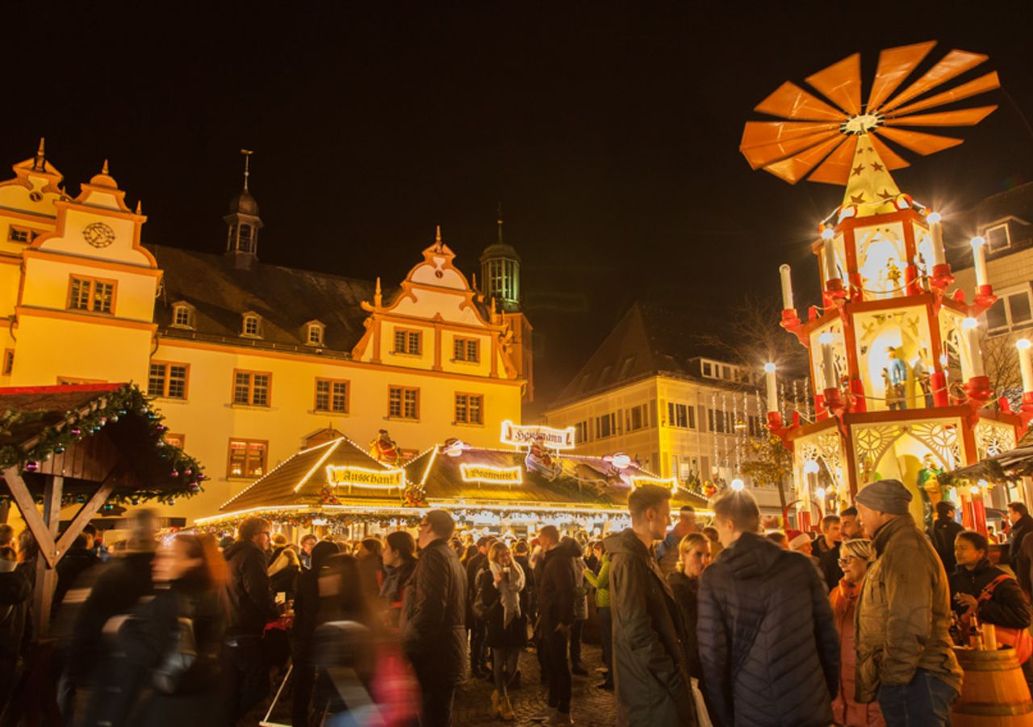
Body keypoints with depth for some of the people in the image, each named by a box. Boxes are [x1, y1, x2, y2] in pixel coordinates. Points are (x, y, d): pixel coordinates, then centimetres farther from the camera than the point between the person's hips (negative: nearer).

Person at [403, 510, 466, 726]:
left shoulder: (433, 555, -14)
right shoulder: (452, 558, 17)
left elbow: (430, 609, -25)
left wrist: (403, 649, -21)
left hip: (433, 653, -10)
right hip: (447, 649, 10)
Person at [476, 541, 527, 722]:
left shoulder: (516, 573, 7)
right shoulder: (487, 575, -5)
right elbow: (484, 601, -13)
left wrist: (525, 617, 10)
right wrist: (496, 584, -23)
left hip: (515, 622, 4)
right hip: (497, 624, -4)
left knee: (512, 665, 5)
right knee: (499, 664, 2)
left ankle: (498, 695, 28)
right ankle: (504, 702, 16)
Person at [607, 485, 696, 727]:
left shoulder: (642, 556, 12)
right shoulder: (629, 560, -21)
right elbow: (638, 632, -25)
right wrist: (673, 677, -19)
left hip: (656, 680, 10)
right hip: (651, 685, -10)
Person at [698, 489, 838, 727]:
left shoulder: (713, 578, -9)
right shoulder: (800, 564, -4)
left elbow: (712, 655, -8)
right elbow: (827, 634, 1)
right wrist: (830, 691, 16)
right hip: (809, 706, 2)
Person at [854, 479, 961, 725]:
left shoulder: (904, 548, -17)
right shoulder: (899, 545, 17)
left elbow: (909, 625, -24)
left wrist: (894, 677, -18)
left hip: (913, 681, -10)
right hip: (912, 678, 10)